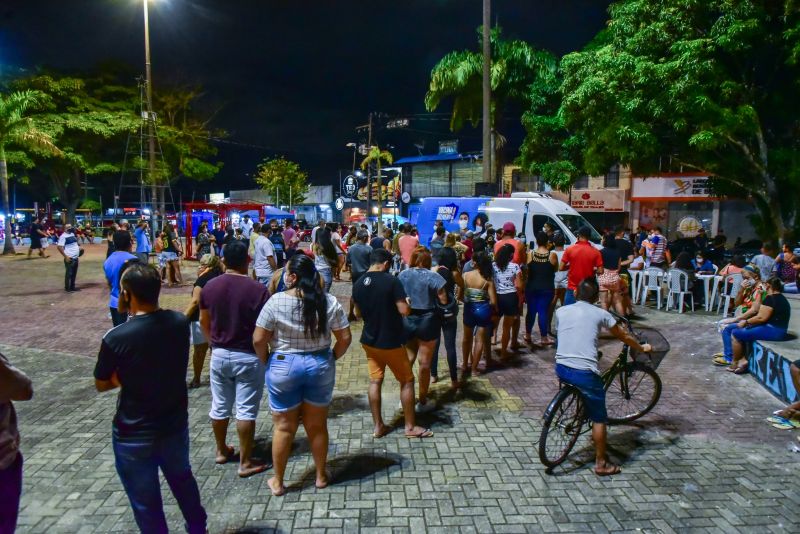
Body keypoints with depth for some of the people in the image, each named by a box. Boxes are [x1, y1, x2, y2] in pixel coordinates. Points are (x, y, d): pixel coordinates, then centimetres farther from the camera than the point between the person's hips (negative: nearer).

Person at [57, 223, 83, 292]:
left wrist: (79, 248, 13)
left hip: (75, 257, 9)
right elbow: (60, 247, -19)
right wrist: (66, 256, -22)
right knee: (69, 273, -2)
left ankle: (72, 287, 25)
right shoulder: (63, 236, -14)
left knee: (74, 273, 15)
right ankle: (67, 288, 8)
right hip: (69, 258, -9)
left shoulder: (72, 234, 13)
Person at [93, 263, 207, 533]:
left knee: (145, 501, 16)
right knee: (182, 479, 29)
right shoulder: (180, 322, -12)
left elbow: (101, 384, -7)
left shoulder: (116, 338, -24)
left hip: (134, 435, -5)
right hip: (175, 424, 5)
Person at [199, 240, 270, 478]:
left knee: (219, 407, 18)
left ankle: (221, 451, 35)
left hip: (219, 355, 5)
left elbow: (204, 321, 9)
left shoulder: (210, 286, -2)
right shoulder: (257, 289, -18)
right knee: (246, 410, 3)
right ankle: (246, 462, 12)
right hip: (248, 357, -5)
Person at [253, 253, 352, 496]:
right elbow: (345, 338, -4)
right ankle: (321, 476, 31)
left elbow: (258, 340, -11)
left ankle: (278, 482, 27)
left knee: (283, 426, 12)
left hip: (284, 366, -2)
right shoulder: (329, 301, -6)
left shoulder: (276, 301, -14)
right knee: (317, 425, 16)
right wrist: (331, 358, 11)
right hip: (320, 366, 2)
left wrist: (266, 361, 6)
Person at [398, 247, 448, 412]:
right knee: (424, 363, 8)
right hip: (427, 321, -3)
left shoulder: (402, 275, -1)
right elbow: (444, 301, -11)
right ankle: (422, 402, 19)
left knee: (408, 360, 18)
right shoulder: (433, 277, -12)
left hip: (406, 321, 4)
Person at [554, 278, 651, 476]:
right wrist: (642, 348, 37)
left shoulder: (561, 311, 10)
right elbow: (624, 337, 17)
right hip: (584, 372, -4)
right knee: (599, 419, 12)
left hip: (561, 368, 4)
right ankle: (601, 463, 20)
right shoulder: (600, 314, 3)